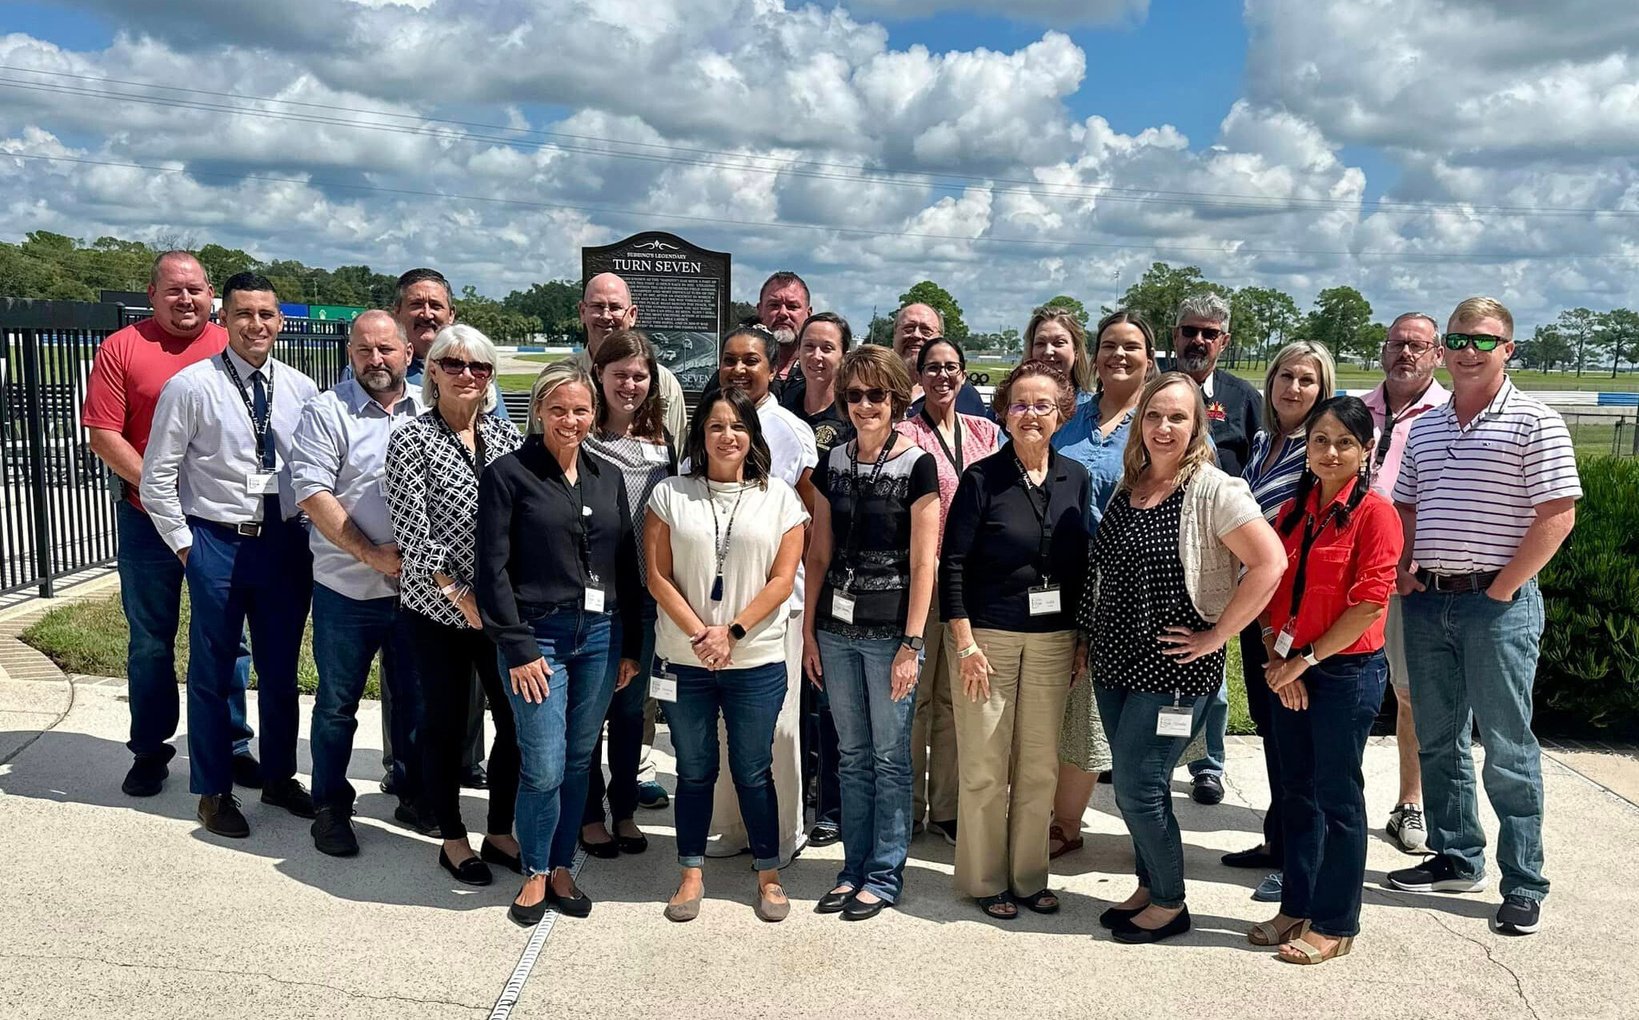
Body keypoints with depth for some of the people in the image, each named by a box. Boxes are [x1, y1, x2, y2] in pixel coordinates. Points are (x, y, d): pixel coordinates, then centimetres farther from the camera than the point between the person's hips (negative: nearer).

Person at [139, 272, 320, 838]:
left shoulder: (301, 389, 2)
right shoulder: (190, 386, -7)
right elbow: (157, 478, -4)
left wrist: (313, 537, 4)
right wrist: (184, 545, -4)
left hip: (287, 543, 3)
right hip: (217, 543, -3)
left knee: (280, 671, 15)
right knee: (212, 674, 8)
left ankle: (279, 777, 33)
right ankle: (213, 791, 24)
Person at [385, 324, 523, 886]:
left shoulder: (506, 434, 6)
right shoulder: (411, 440, -6)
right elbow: (413, 534, -12)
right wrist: (462, 596, -17)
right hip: (439, 609, -4)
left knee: (518, 720, 6)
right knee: (446, 724, 8)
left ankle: (499, 833, 25)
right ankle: (453, 840, 25)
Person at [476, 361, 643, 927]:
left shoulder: (609, 476, 10)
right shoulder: (508, 474, -4)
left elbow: (627, 565, 12)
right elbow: (492, 569, -7)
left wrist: (631, 645, 9)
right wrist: (518, 648, -11)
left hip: (600, 637, 4)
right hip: (538, 638, -4)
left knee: (578, 761, 12)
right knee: (544, 768, -4)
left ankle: (561, 868, 27)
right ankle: (535, 874, 17)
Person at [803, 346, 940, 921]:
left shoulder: (916, 465, -6)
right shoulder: (833, 463, 8)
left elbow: (923, 563, -9)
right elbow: (819, 554, 11)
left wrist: (912, 644, -13)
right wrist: (809, 630, 7)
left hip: (889, 630, -5)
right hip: (837, 627, 5)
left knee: (890, 756, 5)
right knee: (851, 755, 13)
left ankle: (885, 874, 18)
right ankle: (855, 868, 25)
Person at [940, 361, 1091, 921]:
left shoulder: (1076, 480, 5)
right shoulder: (981, 478, -6)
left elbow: (1083, 563, 11)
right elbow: (952, 565, -8)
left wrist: (1082, 639, 7)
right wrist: (965, 643, -12)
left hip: (1053, 641, 4)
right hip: (987, 637, -3)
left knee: (1040, 766, 10)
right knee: (985, 767, 3)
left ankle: (1030, 876, 25)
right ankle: (985, 879, 19)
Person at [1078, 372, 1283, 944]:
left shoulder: (1213, 491, -13)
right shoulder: (1126, 488, 9)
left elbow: (1270, 563, -20)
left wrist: (1216, 636, -17)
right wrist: (1090, 643, 15)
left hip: (1172, 667, -7)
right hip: (1115, 662, 7)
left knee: (1138, 784, -4)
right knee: (1132, 783, 14)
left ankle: (1170, 904, 16)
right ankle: (1149, 887, 32)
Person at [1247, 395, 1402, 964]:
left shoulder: (1374, 513, -10)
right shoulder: (1292, 511, 9)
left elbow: (1370, 602, -16)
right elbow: (1270, 587, 9)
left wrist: (1306, 658, -13)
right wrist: (1277, 659, -4)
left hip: (1348, 670, -6)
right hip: (1289, 672, 6)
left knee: (1337, 798, 3)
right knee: (1297, 792, 14)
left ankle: (1335, 924, 17)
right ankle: (1296, 908, 27)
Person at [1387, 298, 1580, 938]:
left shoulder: (1534, 423, -6)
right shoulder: (1424, 427, 12)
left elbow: (1557, 518, -12)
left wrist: (1502, 590, -13)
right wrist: (1403, 570, 2)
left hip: (1498, 602, -6)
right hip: (1428, 601, 6)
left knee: (1508, 750, 1)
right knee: (1437, 740, 14)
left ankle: (1523, 886, 12)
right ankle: (1456, 859, 28)